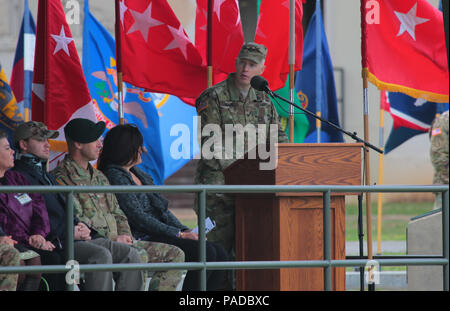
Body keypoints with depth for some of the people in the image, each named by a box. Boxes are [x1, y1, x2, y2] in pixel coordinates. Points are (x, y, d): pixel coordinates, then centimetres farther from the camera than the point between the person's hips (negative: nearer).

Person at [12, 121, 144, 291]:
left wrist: (79, 226, 8)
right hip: (53, 244, -9)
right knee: (101, 255, -32)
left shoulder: (46, 175, 28)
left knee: (130, 254, -4)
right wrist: (67, 233, -15)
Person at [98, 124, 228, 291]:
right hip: (143, 238, -10)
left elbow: (162, 208, 20)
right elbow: (139, 218, -16)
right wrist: (179, 234, -15)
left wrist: (185, 231, 4)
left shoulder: (137, 172, 20)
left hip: (160, 232, 10)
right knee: (206, 252, -23)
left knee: (219, 252, -6)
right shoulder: (115, 176, -10)